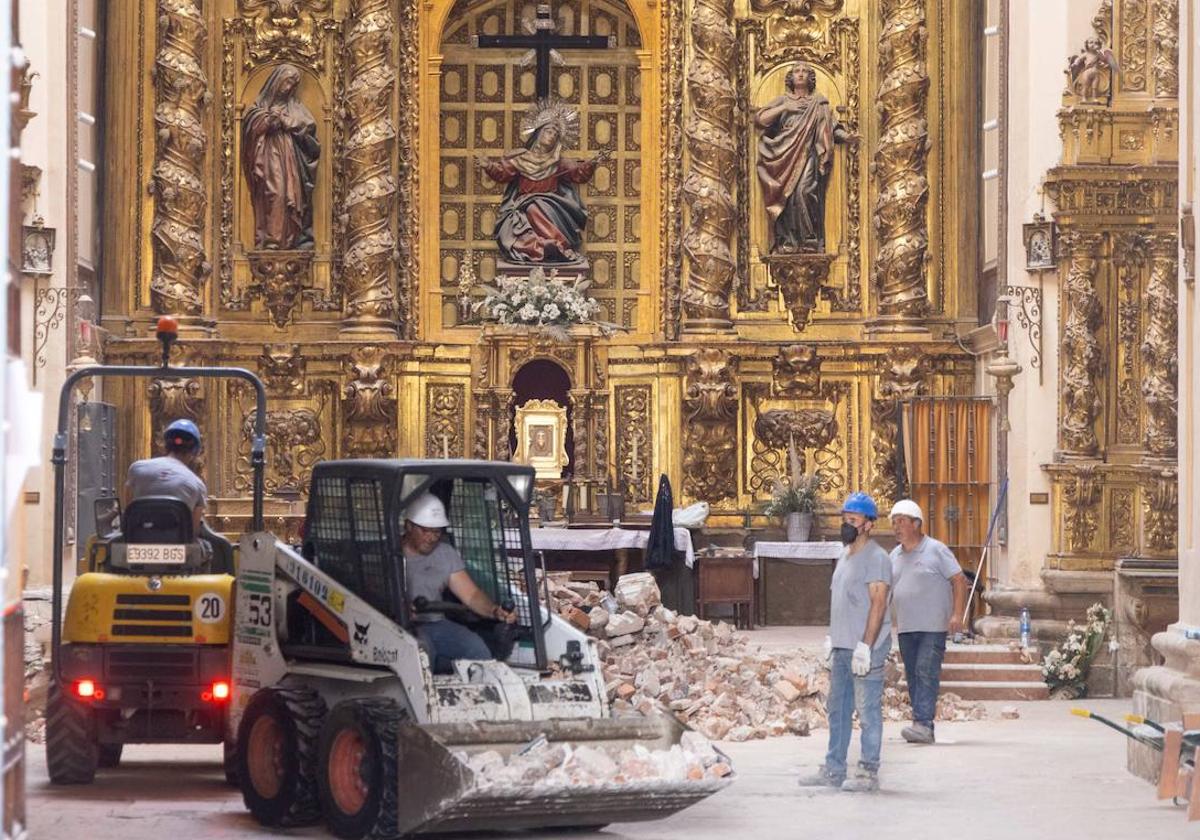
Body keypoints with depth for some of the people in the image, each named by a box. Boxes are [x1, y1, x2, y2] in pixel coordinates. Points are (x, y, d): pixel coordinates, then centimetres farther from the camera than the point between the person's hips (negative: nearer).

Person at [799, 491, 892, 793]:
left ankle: (868, 773, -1)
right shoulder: (846, 555, 17)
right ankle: (834, 770, 18)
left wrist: (865, 646, -22)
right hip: (842, 645, 9)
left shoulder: (876, 558, -11)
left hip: (866, 647, -9)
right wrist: (831, 638, 18)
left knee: (868, 711, -4)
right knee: (837, 709, 12)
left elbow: (878, 604, -17)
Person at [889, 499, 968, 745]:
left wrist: (957, 614, -13)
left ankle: (923, 723, -23)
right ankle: (923, 728, 7)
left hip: (933, 626, -6)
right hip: (906, 628, 6)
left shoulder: (936, 550, -3)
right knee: (913, 676, 4)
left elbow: (959, 581, -4)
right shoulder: (894, 556, 14)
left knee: (926, 672, -15)